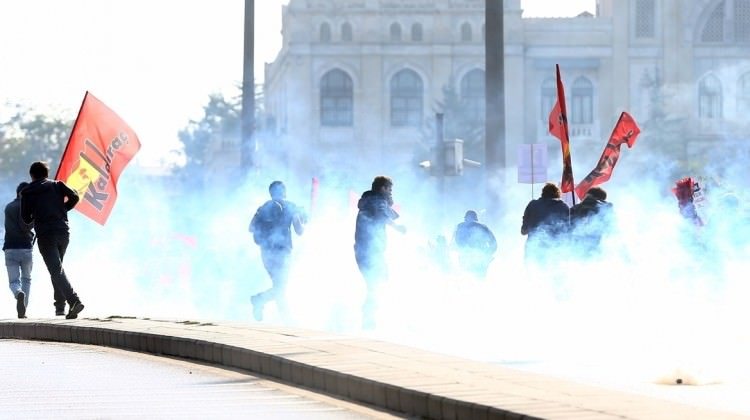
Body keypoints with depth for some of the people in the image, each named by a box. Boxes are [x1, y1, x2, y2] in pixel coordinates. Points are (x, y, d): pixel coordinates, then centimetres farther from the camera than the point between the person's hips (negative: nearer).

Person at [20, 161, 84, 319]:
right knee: (57, 268, 22)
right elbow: (74, 196, -3)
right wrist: (63, 209, 15)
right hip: (63, 232, 4)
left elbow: (26, 219, 9)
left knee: (56, 270, -10)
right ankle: (60, 305, 19)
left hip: (45, 235, -4)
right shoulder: (57, 185, 11)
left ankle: (74, 301, -30)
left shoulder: (27, 192, 7)